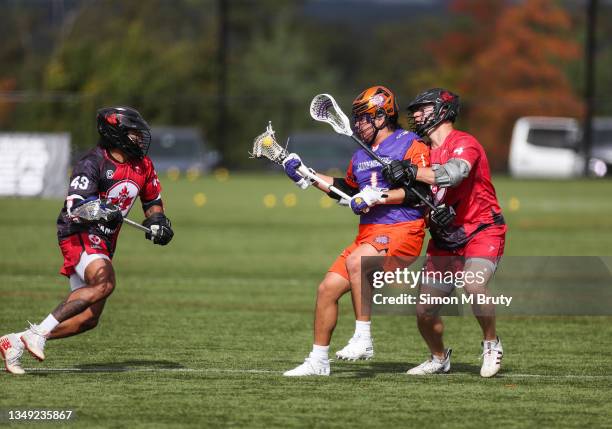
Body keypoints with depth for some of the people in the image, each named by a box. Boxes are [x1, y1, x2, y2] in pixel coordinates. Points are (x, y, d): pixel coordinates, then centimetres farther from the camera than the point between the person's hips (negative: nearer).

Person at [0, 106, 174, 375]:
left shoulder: (142, 165, 7)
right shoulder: (93, 164, -16)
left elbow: (153, 201, 23)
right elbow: (74, 208, -26)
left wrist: (157, 222, 2)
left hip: (103, 242, 8)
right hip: (79, 235, -8)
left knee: (89, 318, 2)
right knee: (104, 282, -35)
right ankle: (39, 332, -33)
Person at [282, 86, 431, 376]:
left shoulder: (411, 146, -7)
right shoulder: (361, 155, 19)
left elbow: (422, 191, -18)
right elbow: (348, 189, 36)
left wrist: (378, 197, -23)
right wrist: (307, 176, 29)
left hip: (402, 230, -8)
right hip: (369, 232, 8)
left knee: (356, 261, -34)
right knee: (327, 289, 1)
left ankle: (363, 338, -27)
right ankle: (318, 360, 13)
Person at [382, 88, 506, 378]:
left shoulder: (464, 144, -13)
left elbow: (453, 174, -34)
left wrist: (410, 171, -37)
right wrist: (433, 214, -14)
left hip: (482, 232, -7)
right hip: (445, 239, 7)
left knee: (473, 286, -33)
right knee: (424, 311, 2)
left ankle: (492, 345, -8)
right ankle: (439, 359, 29)